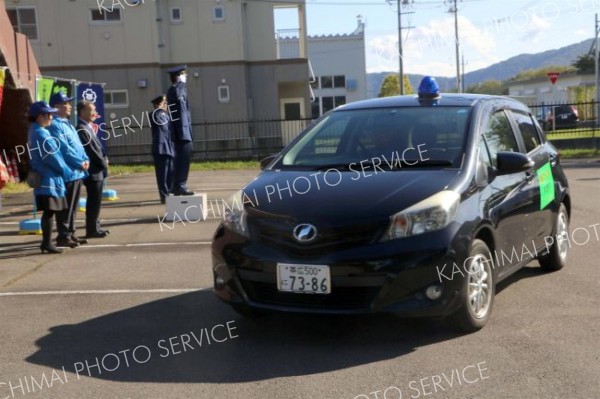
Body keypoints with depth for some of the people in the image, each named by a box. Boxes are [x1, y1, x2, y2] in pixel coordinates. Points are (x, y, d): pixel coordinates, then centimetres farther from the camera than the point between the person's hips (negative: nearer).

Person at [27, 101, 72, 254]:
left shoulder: (38, 131, 16)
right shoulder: (40, 134, -16)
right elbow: (51, 157, -16)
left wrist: (63, 170, 14)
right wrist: (66, 171, -5)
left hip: (47, 178, 10)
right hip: (48, 178, -10)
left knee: (49, 211, 12)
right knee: (49, 210, -7)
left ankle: (47, 242, 18)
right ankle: (47, 243, -3)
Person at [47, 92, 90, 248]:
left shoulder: (67, 123, 19)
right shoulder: (55, 125, -12)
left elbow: (78, 144, 18)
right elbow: (64, 149, -18)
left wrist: (85, 159, 2)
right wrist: (80, 163, -14)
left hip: (77, 172, 9)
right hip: (67, 172, -9)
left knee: (73, 207, 14)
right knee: (66, 207, -5)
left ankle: (70, 233, 22)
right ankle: (63, 236, 1)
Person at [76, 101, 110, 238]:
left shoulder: (88, 128, 15)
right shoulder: (82, 129, -16)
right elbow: (91, 150, -19)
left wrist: (104, 160, 6)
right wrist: (104, 163, -10)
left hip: (97, 170, 10)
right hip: (93, 171, -10)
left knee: (95, 201, 14)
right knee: (94, 201, -3)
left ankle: (95, 227, 21)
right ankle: (92, 230, 3)